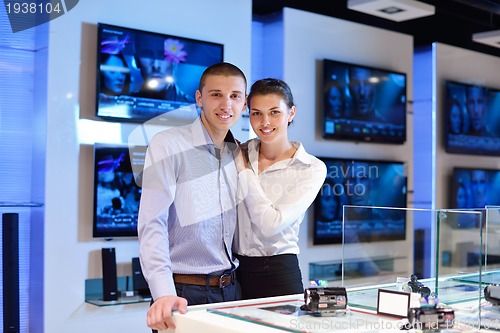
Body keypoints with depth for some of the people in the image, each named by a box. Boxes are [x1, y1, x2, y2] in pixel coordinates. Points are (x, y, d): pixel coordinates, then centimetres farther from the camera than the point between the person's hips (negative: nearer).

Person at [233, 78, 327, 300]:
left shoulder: (311, 169, -7)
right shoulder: (239, 153, 2)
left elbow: (271, 224, -18)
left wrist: (243, 169, -12)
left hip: (278, 275, -3)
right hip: (234, 272, 3)